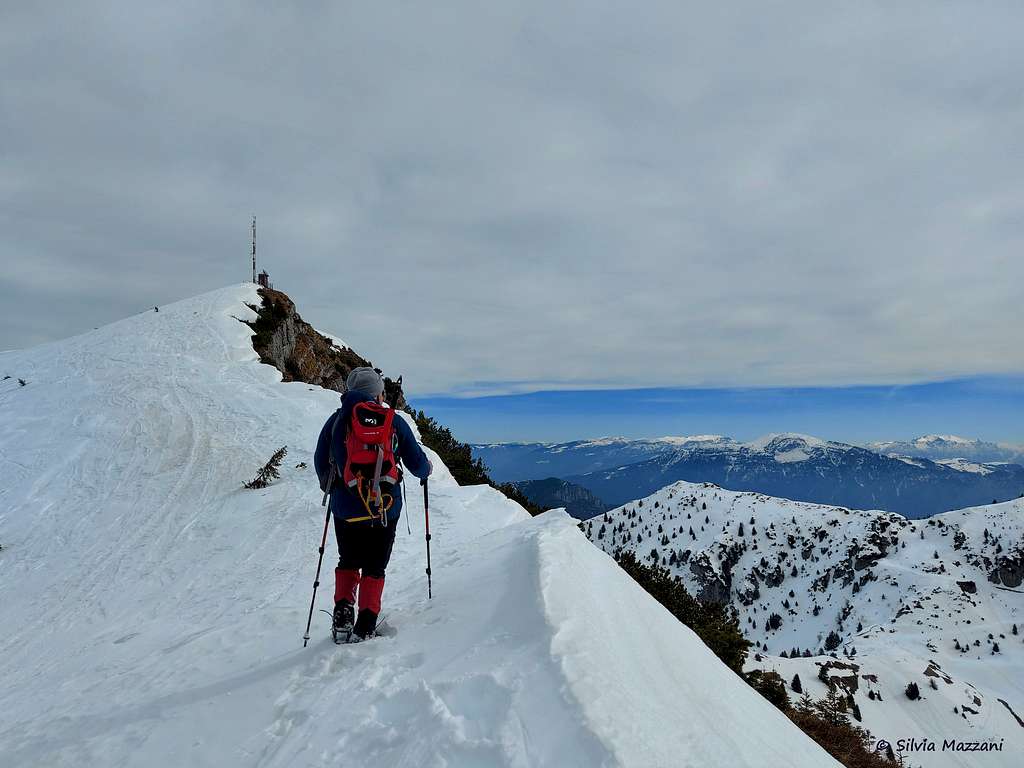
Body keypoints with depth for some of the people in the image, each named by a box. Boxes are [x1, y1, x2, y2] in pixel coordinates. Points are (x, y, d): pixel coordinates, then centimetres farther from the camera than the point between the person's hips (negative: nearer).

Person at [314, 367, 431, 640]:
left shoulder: (336, 419, 0)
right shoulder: (394, 421, -4)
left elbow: (320, 462, 11)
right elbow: (417, 462, 1)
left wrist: (329, 486, 31)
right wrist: (426, 469, 24)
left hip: (345, 508, 1)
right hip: (385, 508, -1)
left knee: (348, 562, 24)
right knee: (374, 568, 14)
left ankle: (343, 610, 10)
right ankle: (365, 625, 10)